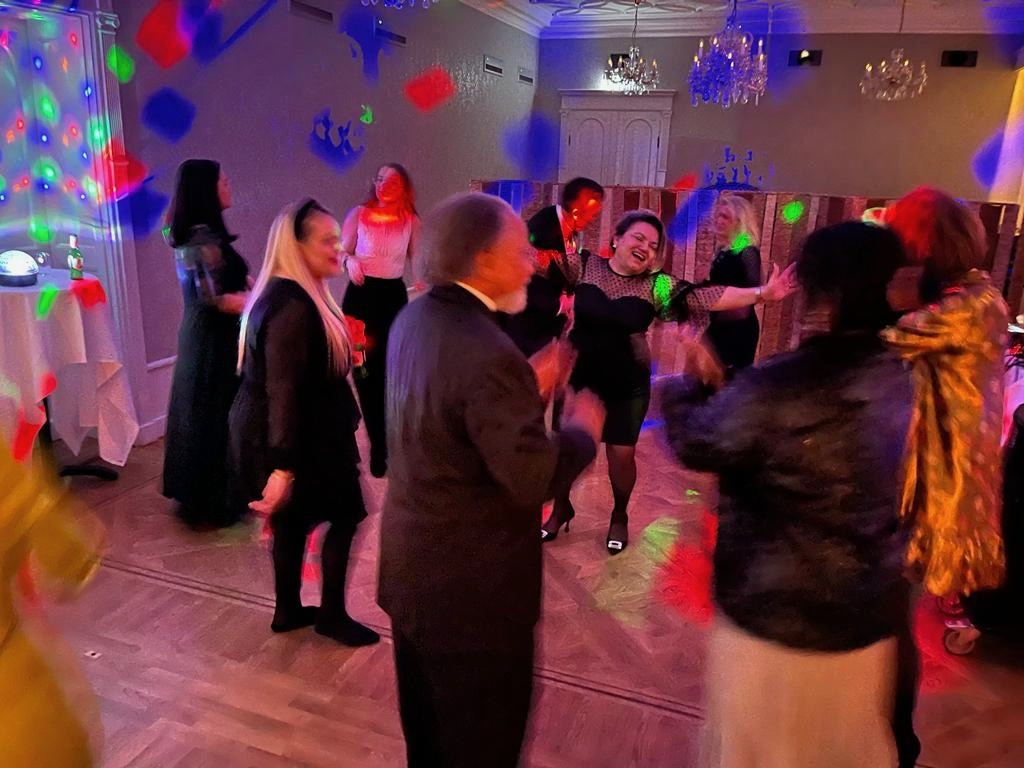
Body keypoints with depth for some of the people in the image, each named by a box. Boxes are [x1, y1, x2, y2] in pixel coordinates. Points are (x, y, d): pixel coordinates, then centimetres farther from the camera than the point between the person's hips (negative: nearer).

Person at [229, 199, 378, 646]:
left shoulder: (292, 295, 8)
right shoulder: (293, 307, -26)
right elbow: (283, 391, -30)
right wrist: (284, 465, -31)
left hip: (300, 432, 10)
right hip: (300, 436, -10)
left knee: (293, 520, 19)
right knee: (344, 515, 5)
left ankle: (288, 610, 33)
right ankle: (331, 614, 20)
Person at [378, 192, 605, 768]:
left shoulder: (414, 320, -1)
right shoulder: (488, 356, -31)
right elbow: (534, 478, -27)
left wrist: (530, 392, 4)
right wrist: (584, 428, -10)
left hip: (414, 563, 9)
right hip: (471, 585, -9)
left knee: (429, 721, 29)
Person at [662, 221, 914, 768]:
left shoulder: (773, 389, -28)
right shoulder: (902, 380, -4)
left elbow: (695, 444, -12)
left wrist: (688, 383, 7)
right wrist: (720, 385, 9)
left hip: (773, 615, -6)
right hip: (868, 613, 6)